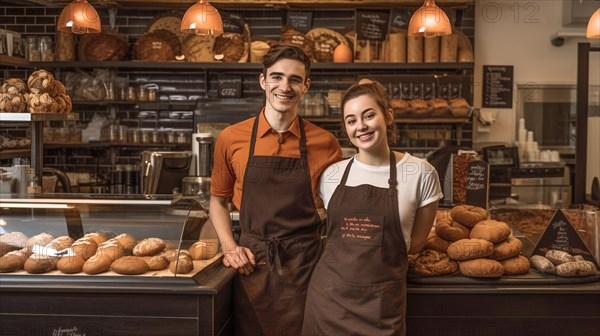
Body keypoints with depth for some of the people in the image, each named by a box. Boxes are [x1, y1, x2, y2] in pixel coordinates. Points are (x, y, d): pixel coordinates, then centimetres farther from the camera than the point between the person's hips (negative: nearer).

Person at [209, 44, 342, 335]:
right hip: (251, 265, 1)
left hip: (305, 266, 0)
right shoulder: (231, 139, 0)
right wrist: (229, 246, -1)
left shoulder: (325, 143, -2)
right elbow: (218, 200, 13)